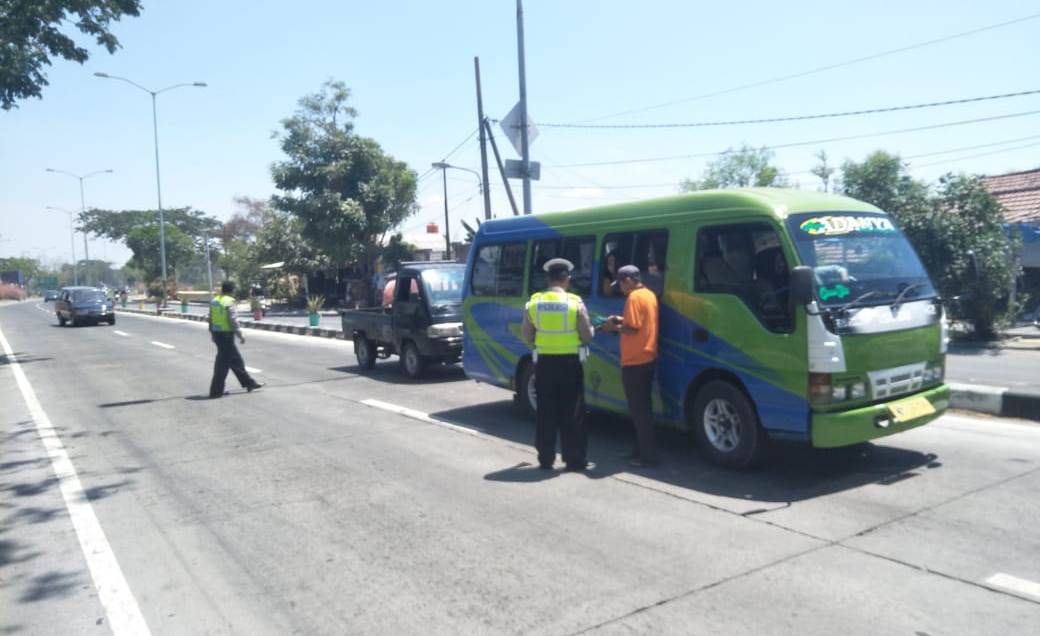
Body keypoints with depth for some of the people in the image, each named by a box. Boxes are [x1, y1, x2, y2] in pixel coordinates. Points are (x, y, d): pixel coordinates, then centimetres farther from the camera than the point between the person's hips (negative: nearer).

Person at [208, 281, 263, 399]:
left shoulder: (214, 301, 10)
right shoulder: (229, 302, -13)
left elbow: (211, 319, 14)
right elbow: (232, 320, -17)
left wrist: (212, 333, 23)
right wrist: (240, 335, -12)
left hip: (217, 334, 9)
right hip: (226, 334, -9)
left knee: (235, 359, 16)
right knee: (223, 363, -2)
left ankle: (249, 383, 25)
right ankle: (216, 391, 2)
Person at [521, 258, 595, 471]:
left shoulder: (533, 302, -2)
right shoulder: (575, 303, -10)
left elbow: (527, 337, 2)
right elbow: (587, 336, -6)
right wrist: (591, 329, 16)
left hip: (544, 362, 2)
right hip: (569, 363, -2)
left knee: (546, 413, 11)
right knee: (571, 413, 7)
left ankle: (545, 459, 15)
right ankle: (574, 459, 11)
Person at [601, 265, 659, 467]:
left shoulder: (634, 297, -15)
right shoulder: (649, 295, 13)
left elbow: (632, 329, -20)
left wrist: (614, 327, -5)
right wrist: (622, 320, 14)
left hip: (635, 362, -9)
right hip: (648, 359, 10)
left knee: (638, 410, -4)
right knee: (644, 408, 14)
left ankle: (647, 455, -2)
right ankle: (643, 451, 21)